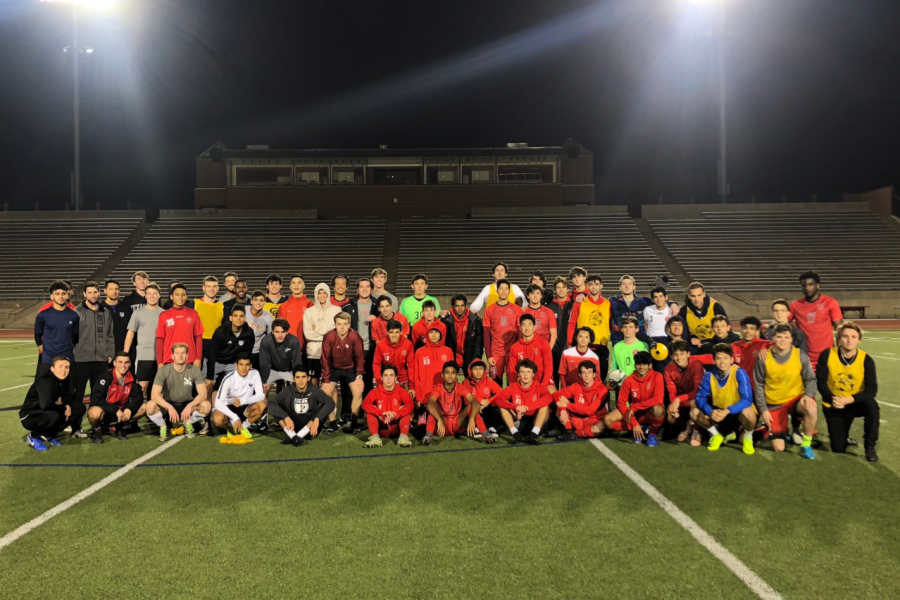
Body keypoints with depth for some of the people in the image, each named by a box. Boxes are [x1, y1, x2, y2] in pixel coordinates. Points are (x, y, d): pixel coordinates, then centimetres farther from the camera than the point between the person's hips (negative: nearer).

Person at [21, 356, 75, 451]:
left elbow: (71, 397, 8)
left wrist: (68, 405, -15)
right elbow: (45, 405, -38)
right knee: (53, 415, -37)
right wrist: (63, 408, -22)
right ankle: (33, 436, -7)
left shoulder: (67, 380, -4)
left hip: (46, 412, 7)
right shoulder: (45, 381, -26)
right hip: (29, 417, -7)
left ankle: (49, 434, 6)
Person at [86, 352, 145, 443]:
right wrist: (115, 410, -30)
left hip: (122, 411, 5)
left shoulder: (132, 378, -5)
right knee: (94, 412, -38)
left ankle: (117, 427, 9)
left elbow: (138, 396, -3)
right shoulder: (105, 377, -19)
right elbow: (96, 399, -25)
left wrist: (129, 408, -24)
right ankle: (97, 431, 0)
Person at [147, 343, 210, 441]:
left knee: (206, 405, -29)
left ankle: (188, 423, 2)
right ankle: (163, 426, -1)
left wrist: (190, 406, -35)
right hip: (168, 405, -1)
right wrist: (169, 407, -38)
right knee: (150, 406, -33)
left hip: (187, 405, 1)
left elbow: (203, 394, -17)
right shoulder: (163, 370, -16)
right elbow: (154, 394, -24)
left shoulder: (195, 370, -13)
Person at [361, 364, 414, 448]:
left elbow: (410, 405, -21)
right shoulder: (375, 391, -5)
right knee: (370, 413, -19)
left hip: (397, 428, 0)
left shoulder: (401, 391, -5)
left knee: (407, 411, -20)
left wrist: (395, 414, -34)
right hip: (381, 428, 0)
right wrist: (382, 413, -32)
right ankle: (375, 437, -36)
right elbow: (365, 404, -21)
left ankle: (404, 436, -35)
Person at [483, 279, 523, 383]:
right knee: (496, 382, 3)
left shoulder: (517, 310, 4)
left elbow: (520, 333, 5)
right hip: (496, 354, 0)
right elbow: (486, 335, 3)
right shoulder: (489, 310, 3)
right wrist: (488, 355, -3)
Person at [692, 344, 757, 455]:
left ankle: (748, 438, -2)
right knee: (694, 412, -18)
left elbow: (747, 400, -30)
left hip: (737, 412, -3)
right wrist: (710, 411, -35)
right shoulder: (709, 375, -13)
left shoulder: (739, 373, -23)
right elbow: (700, 398, -14)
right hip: (718, 411, 3)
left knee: (748, 412, -37)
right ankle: (717, 435, 10)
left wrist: (727, 411, -42)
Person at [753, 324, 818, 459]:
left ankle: (806, 445, -13)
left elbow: (810, 379, -1)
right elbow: (758, 385, -3)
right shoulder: (764, 358, -11)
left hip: (795, 399, 1)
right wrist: (763, 409, -5)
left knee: (812, 408, -36)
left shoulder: (801, 356, -10)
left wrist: (808, 395, -22)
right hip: (774, 405, -1)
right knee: (778, 448, -6)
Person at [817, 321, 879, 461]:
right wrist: (832, 399, -32)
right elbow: (821, 382, -14)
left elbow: (872, 389, -21)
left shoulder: (866, 359, -16)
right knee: (838, 449, -4)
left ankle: (870, 447, -14)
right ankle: (842, 434, 36)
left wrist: (849, 399, -35)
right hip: (833, 406, 0)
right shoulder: (827, 355, -17)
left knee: (872, 405, -36)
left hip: (856, 403, 0)